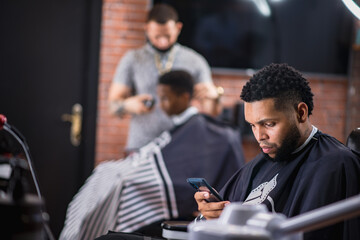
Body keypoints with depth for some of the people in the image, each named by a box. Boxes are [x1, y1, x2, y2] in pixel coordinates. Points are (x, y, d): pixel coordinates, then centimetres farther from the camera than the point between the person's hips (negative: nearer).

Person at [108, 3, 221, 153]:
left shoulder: (195, 61, 9)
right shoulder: (132, 60, 8)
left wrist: (213, 96, -17)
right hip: (142, 146, 0)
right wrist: (128, 104, -17)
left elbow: (210, 113, 6)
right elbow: (113, 105, 6)